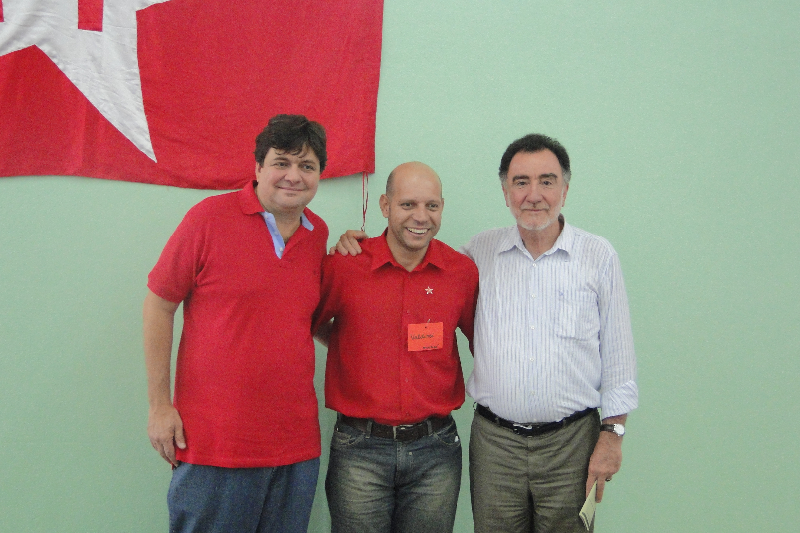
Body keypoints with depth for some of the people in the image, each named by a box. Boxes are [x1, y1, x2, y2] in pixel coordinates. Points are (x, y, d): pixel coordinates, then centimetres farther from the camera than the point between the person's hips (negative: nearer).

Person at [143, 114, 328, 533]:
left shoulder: (318, 233, 8)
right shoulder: (210, 218, -7)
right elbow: (158, 306, -3)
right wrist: (159, 405, -5)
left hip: (296, 443, 5)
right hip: (214, 443, -4)